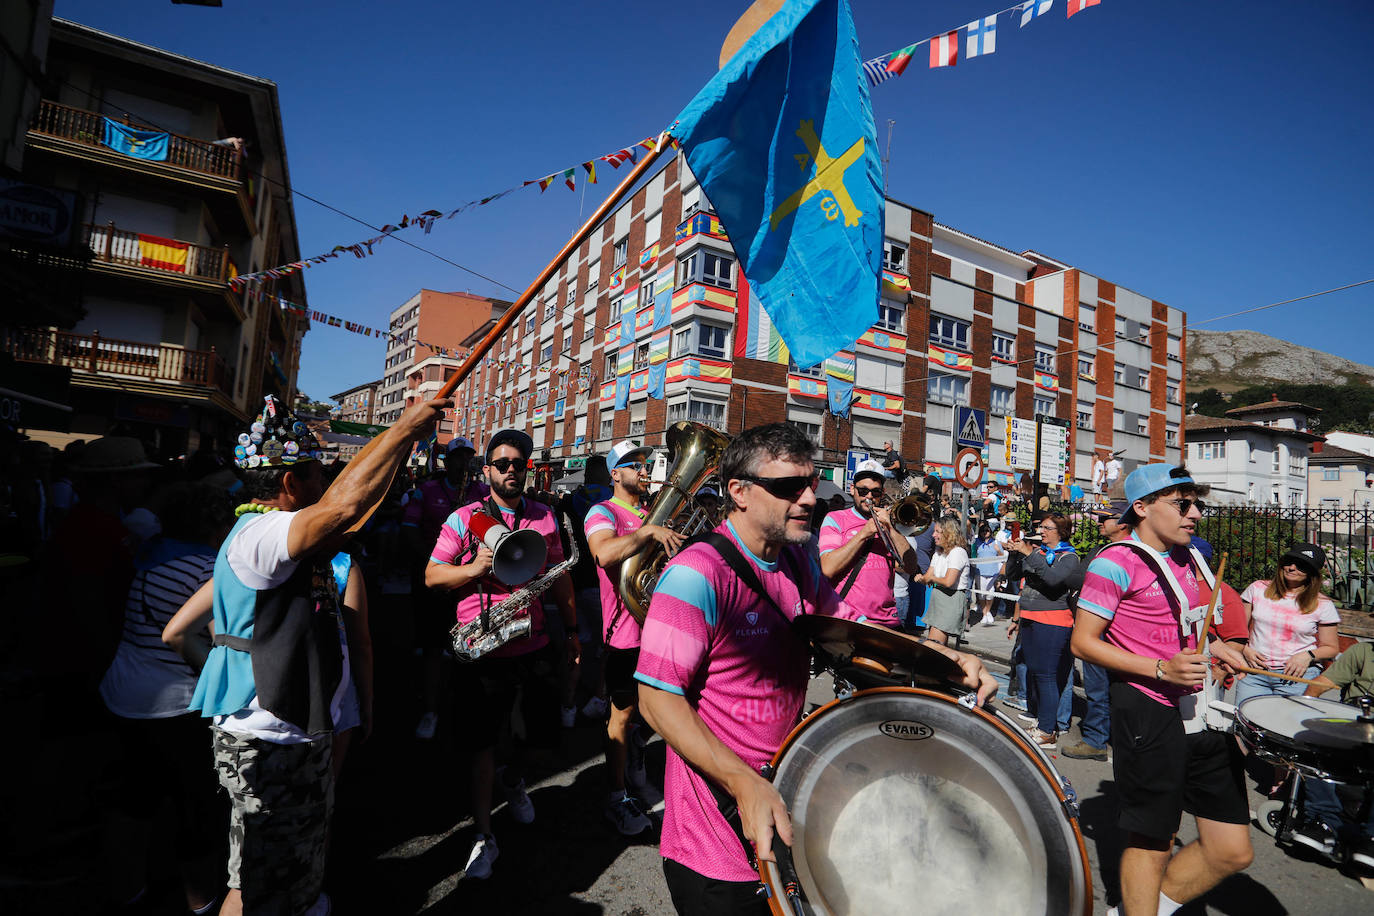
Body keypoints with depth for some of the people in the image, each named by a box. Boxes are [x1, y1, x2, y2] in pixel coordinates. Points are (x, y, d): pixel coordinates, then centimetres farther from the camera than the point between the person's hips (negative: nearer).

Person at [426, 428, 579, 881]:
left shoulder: (545, 517, 6)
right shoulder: (464, 518, -4)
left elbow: (559, 575, 13)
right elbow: (432, 575, -3)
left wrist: (572, 628, 13)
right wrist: (475, 567, -21)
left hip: (535, 646, 4)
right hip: (484, 650, -3)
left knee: (546, 733, 13)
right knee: (482, 742, 5)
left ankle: (511, 777, 46)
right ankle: (484, 835, 22)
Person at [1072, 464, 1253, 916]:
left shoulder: (1187, 559, 14)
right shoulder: (1116, 562, -13)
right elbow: (1083, 642, -16)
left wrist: (1215, 650, 13)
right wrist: (1162, 670, -23)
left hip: (1200, 713, 8)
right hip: (1148, 714, -8)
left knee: (1233, 851, 11)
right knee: (1150, 844, 8)